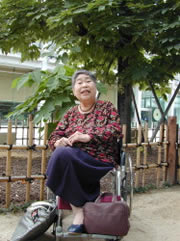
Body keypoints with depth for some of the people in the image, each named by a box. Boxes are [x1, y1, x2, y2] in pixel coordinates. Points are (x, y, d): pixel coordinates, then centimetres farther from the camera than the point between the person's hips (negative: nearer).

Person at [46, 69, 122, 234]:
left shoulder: (107, 107, 9)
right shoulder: (70, 113, 19)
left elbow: (116, 129, -6)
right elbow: (55, 136, 15)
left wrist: (88, 136, -19)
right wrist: (59, 142, -12)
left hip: (100, 162, -4)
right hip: (73, 163, 4)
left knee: (63, 154, -31)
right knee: (61, 152, -32)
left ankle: (78, 210, -19)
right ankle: (79, 210, -21)